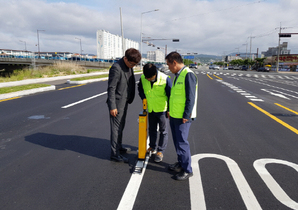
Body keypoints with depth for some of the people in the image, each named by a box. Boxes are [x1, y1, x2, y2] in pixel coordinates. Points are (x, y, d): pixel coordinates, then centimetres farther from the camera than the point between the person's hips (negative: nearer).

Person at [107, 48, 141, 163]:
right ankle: (115, 153, 9)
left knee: (121, 126, 20)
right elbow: (111, 88, -21)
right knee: (116, 128, -2)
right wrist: (112, 106, -21)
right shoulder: (116, 68, -20)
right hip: (117, 103, -9)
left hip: (124, 102, 9)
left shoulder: (129, 66, 8)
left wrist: (129, 99, 17)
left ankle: (119, 146, 36)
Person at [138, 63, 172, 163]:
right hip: (151, 109, 5)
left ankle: (160, 151, 19)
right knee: (152, 129, 19)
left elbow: (170, 95, -13)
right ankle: (152, 147, 37)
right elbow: (140, 88, 12)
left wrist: (169, 110, -10)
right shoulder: (143, 78, -12)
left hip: (162, 109, -4)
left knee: (163, 131, 6)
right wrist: (143, 98, -1)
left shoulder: (165, 79, -23)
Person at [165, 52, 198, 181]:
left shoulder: (188, 75, -16)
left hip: (183, 117, -9)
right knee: (177, 141, 16)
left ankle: (187, 170, 8)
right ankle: (181, 163, 32)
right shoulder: (178, 75, 13)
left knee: (182, 142, -5)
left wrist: (186, 116, -19)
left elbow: (191, 98, -20)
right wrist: (170, 110, 20)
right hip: (174, 115, 9)